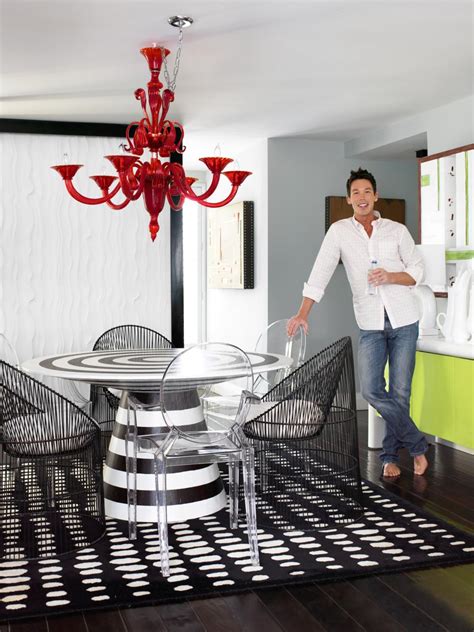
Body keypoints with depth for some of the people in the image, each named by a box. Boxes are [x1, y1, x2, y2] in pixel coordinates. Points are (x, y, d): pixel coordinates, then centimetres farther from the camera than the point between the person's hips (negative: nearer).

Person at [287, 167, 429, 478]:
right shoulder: (339, 231, 3)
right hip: (371, 324, 1)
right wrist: (303, 314, -14)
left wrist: (390, 276, -14)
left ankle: (391, 455, 19)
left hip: (404, 321, 0)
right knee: (371, 390, -8)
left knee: (400, 391, 2)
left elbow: (417, 271, 6)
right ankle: (417, 443, 10)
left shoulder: (397, 230, 3)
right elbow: (321, 273, -4)